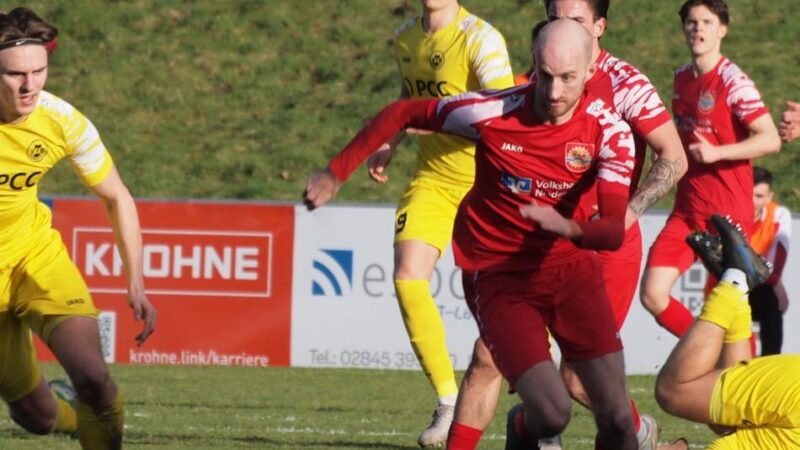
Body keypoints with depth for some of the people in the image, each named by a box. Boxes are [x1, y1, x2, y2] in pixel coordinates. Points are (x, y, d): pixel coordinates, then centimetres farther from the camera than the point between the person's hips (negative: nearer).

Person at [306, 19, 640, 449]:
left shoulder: (609, 130, -13)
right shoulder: (491, 112, -18)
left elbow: (613, 231, -22)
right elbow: (400, 114, -2)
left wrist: (569, 227, -43)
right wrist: (336, 172, 1)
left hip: (570, 266, 2)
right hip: (497, 276, -2)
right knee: (550, 412, -17)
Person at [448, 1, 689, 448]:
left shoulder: (625, 84, -12)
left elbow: (674, 159, -14)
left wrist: (630, 210, -26)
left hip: (607, 247, -5)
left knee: (578, 378, -6)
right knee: (487, 357, -5)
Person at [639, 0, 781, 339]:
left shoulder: (732, 81, -12)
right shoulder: (681, 79, 11)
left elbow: (771, 140, -20)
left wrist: (716, 152, -26)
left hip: (729, 212, -7)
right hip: (687, 209, 7)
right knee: (653, 295, -3)